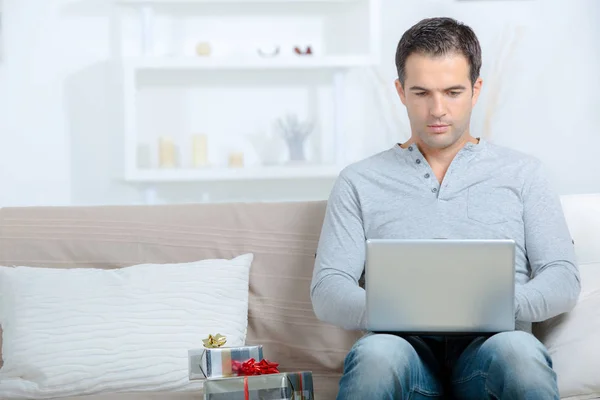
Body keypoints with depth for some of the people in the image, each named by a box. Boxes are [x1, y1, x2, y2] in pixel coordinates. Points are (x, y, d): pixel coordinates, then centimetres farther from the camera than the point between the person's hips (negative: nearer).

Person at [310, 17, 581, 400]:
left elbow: (564, 280, 10)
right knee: (377, 351, -37)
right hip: (405, 345, 0)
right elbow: (327, 291, 9)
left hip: (491, 344, 0)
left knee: (518, 350, -37)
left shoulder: (522, 173, 18)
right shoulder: (360, 182, 17)